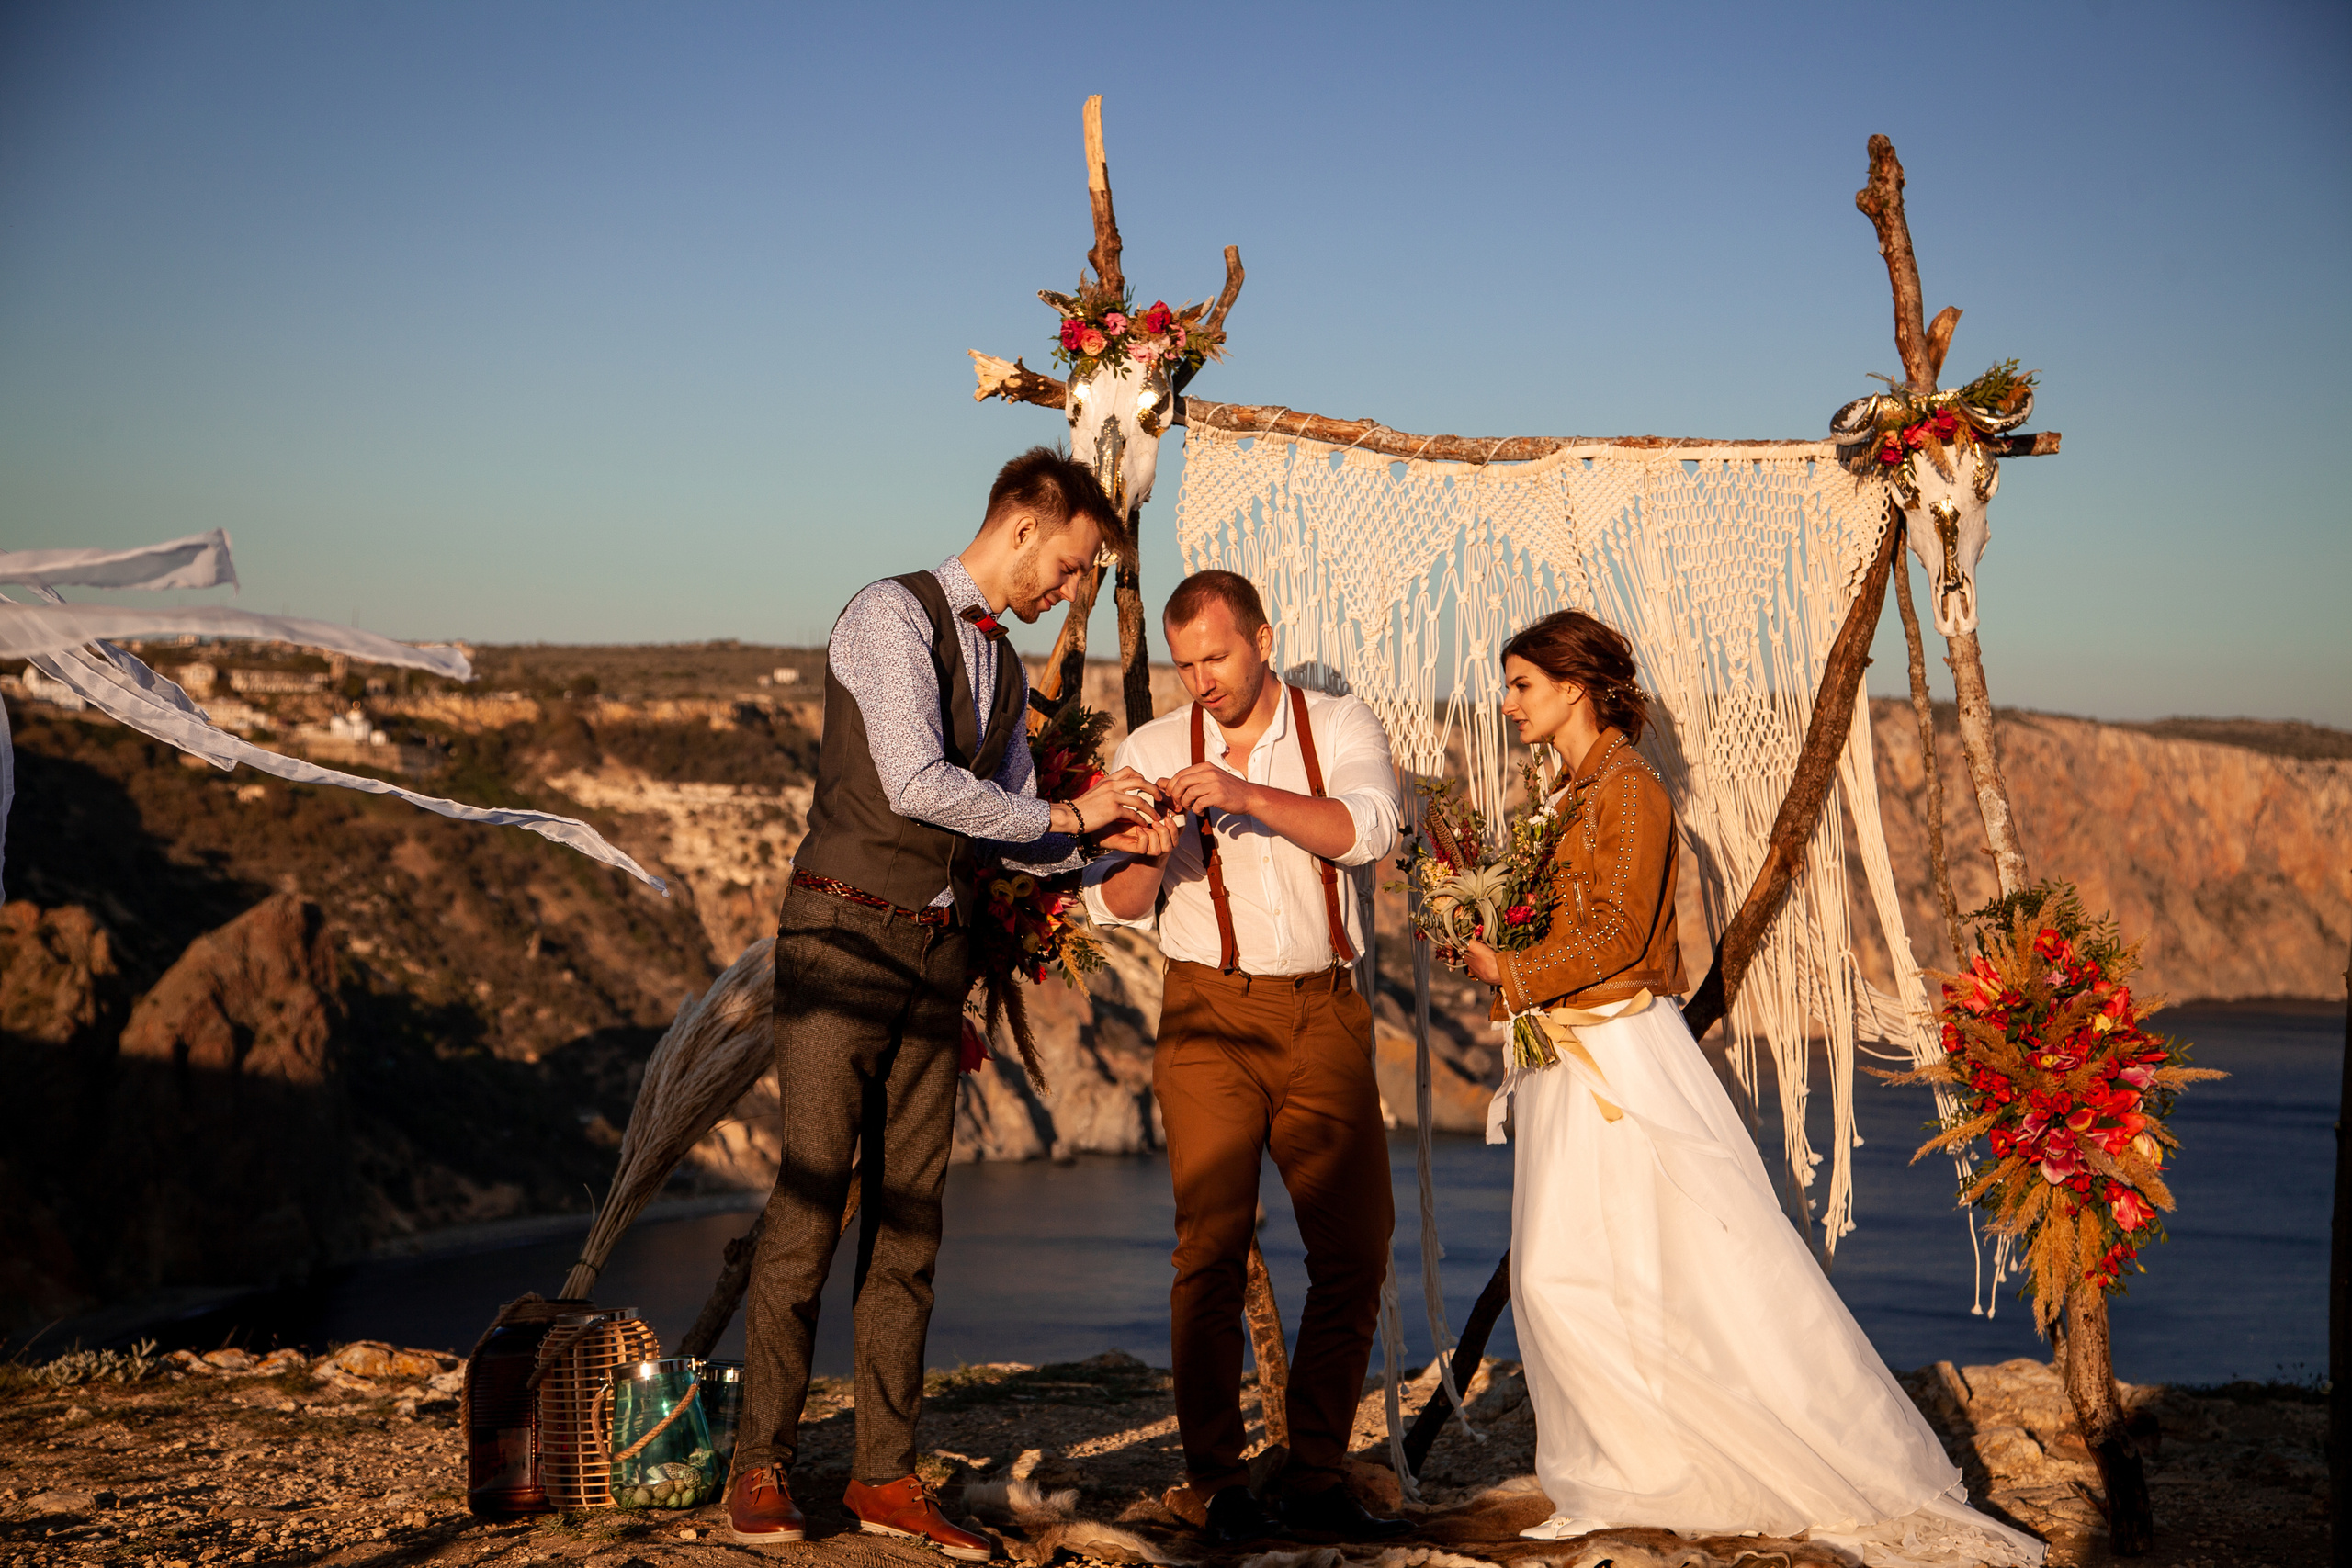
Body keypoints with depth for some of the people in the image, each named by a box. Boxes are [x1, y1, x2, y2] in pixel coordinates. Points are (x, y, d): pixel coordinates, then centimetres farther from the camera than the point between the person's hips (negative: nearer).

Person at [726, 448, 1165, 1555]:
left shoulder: (1003, 666, 17)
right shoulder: (894, 616, -9)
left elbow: (1015, 831, 18)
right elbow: (917, 785, -21)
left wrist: (1106, 838, 0)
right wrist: (1066, 812, -14)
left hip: (936, 954, 8)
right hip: (843, 936, -8)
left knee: (909, 1215, 6)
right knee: (811, 1200, -8)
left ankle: (886, 1475, 11)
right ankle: (761, 1471, 2)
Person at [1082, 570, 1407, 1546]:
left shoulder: (1341, 727, 5)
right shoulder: (1150, 751, 7)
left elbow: (1367, 829, -15)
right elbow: (1113, 907, 4)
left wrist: (1245, 792, -26)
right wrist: (1148, 855, -18)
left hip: (1324, 1015, 1)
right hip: (1211, 1013, -1)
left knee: (1356, 1248, 1)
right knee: (1211, 1251, -7)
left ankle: (1315, 1481, 12)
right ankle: (1220, 1486, 2)